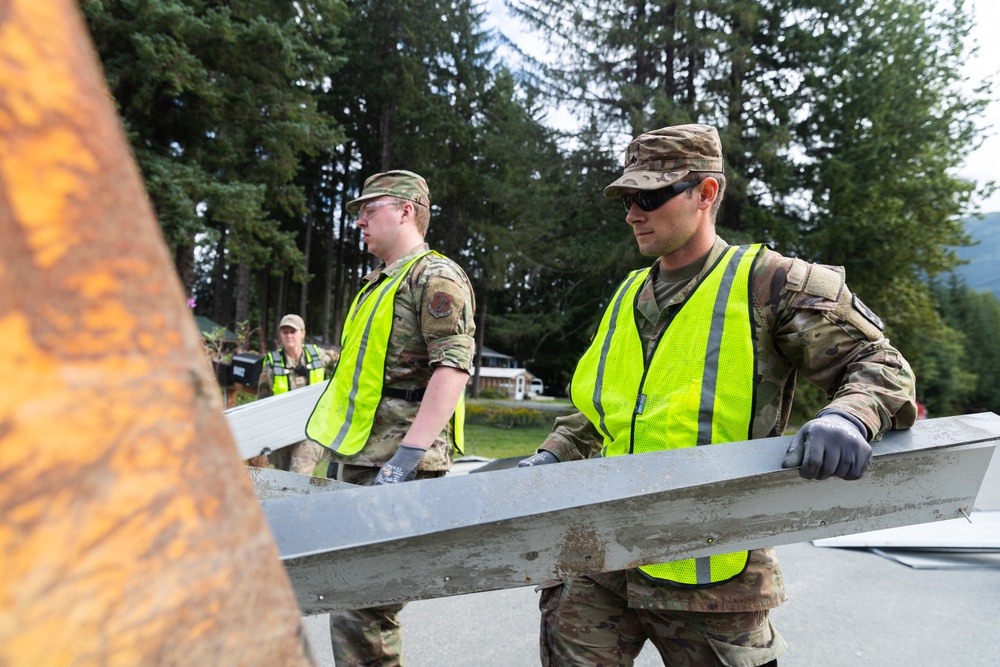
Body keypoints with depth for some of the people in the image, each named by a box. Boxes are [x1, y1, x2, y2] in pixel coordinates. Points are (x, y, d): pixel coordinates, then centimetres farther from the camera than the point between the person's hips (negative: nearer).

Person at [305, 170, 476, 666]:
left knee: (361, 611, -10)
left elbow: (454, 366, -19)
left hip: (397, 465, -10)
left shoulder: (435, 276, -7)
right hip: (361, 460, 10)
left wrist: (406, 456, -26)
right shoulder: (379, 284, 22)